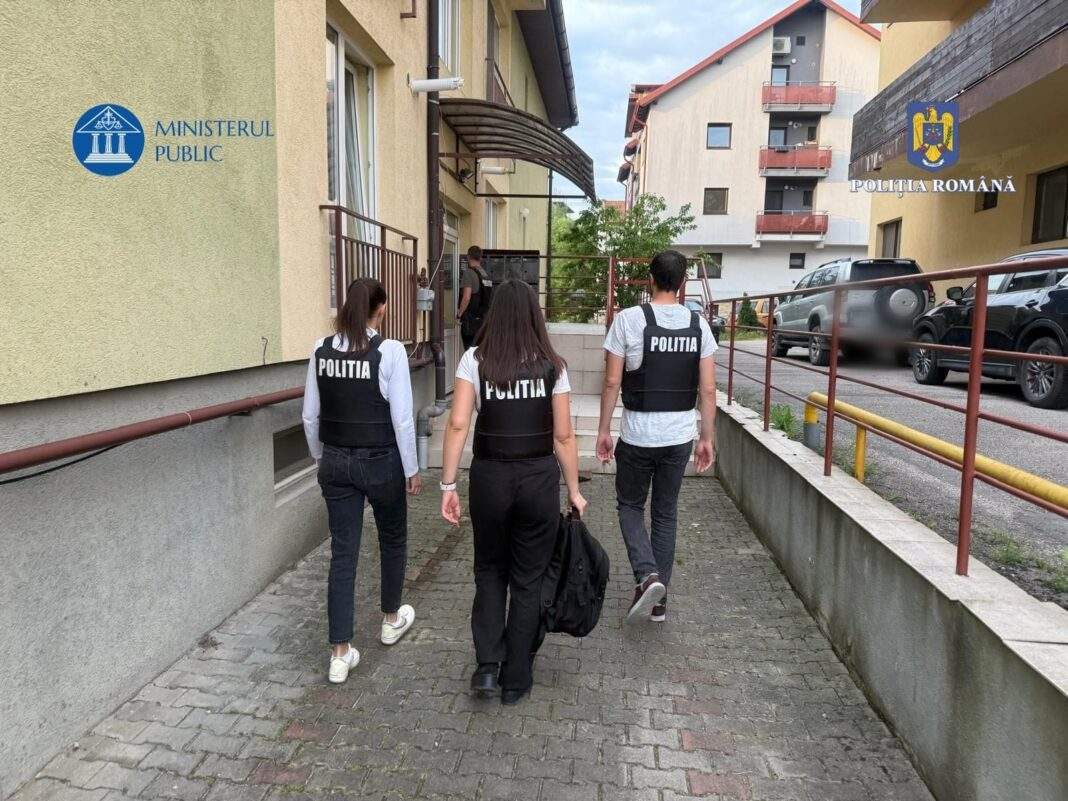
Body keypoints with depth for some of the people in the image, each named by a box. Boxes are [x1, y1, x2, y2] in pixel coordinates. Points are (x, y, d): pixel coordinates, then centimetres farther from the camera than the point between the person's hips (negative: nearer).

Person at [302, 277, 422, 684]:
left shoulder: (321, 349, -1)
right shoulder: (390, 351, -15)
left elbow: (310, 415, 5)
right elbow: (402, 418, -14)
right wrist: (412, 469, -3)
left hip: (336, 462, 4)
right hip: (380, 461, -3)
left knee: (342, 553, 9)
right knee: (393, 539, 21)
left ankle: (340, 653, 13)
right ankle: (392, 619, 41)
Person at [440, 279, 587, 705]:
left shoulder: (475, 360, -4)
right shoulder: (552, 365, -3)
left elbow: (458, 424, -10)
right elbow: (563, 436, -3)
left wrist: (448, 484, -4)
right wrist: (574, 490, 7)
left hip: (490, 478, 0)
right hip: (540, 479, 0)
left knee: (491, 570, 22)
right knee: (528, 580, 14)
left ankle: (488, 666, 13)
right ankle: (516, 681, 25)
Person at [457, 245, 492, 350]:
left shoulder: (469, 272, -11)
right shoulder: (486, 275, 11)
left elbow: (466, 298, -20)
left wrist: (459, 313, -8)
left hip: (471, 321, -7)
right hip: (483, 319, 7)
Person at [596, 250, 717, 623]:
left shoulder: (629, 319, -10)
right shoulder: (699, 324, 0)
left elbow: (612, 382, -9)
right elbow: (708, 389, 0)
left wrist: (603, 430, 1)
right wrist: (707, 438, 9)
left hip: (638, 435, -3)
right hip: (680, 436, 3)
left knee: (630, 505, 17)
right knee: (666, 513, 16)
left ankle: (647, 576, -4)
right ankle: (660, 598, 23)